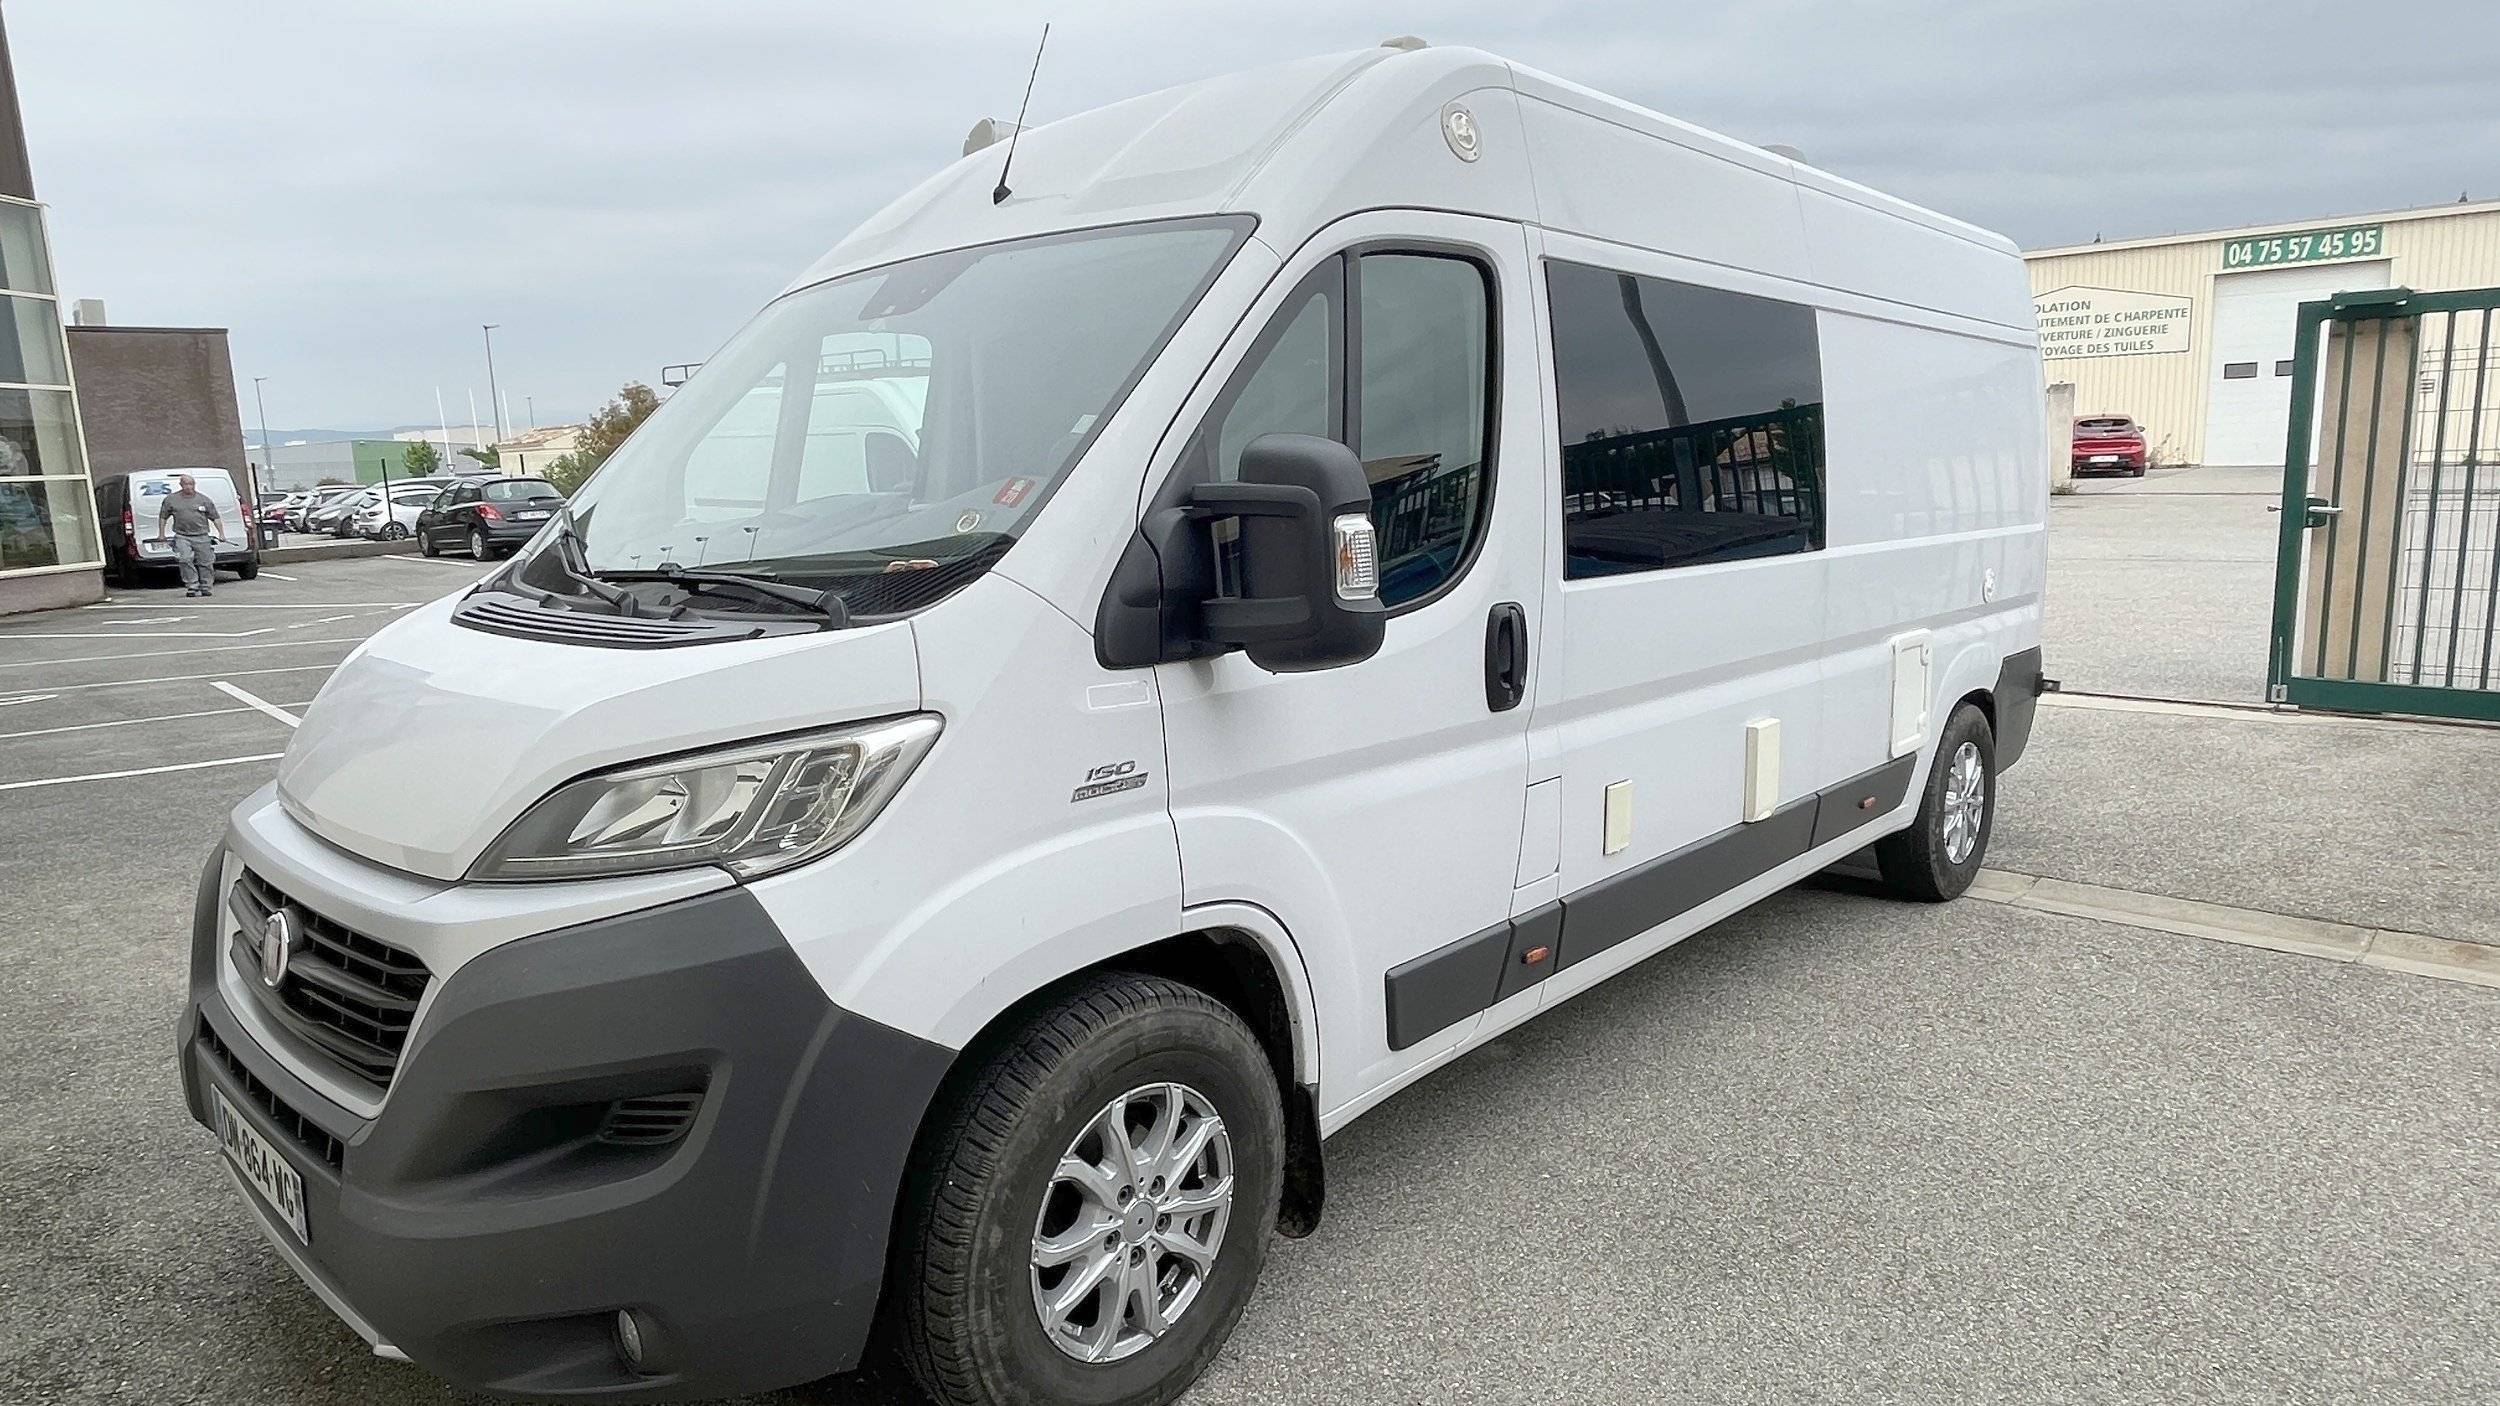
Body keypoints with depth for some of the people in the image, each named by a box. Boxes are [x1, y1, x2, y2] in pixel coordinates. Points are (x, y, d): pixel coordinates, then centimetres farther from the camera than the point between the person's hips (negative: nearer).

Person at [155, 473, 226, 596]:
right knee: (184, 560, -16)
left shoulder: (204, 499, 8)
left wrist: (221, 534, 3)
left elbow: (215, 518, 10)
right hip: (182, 537, 0)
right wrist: (161, 534, 13)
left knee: (205, 563, 2)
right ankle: (192, 586, -9)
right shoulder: (171, 499, 8)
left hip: (202, 536, 0)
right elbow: (163, 517, 16)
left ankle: (207, 587, 13)